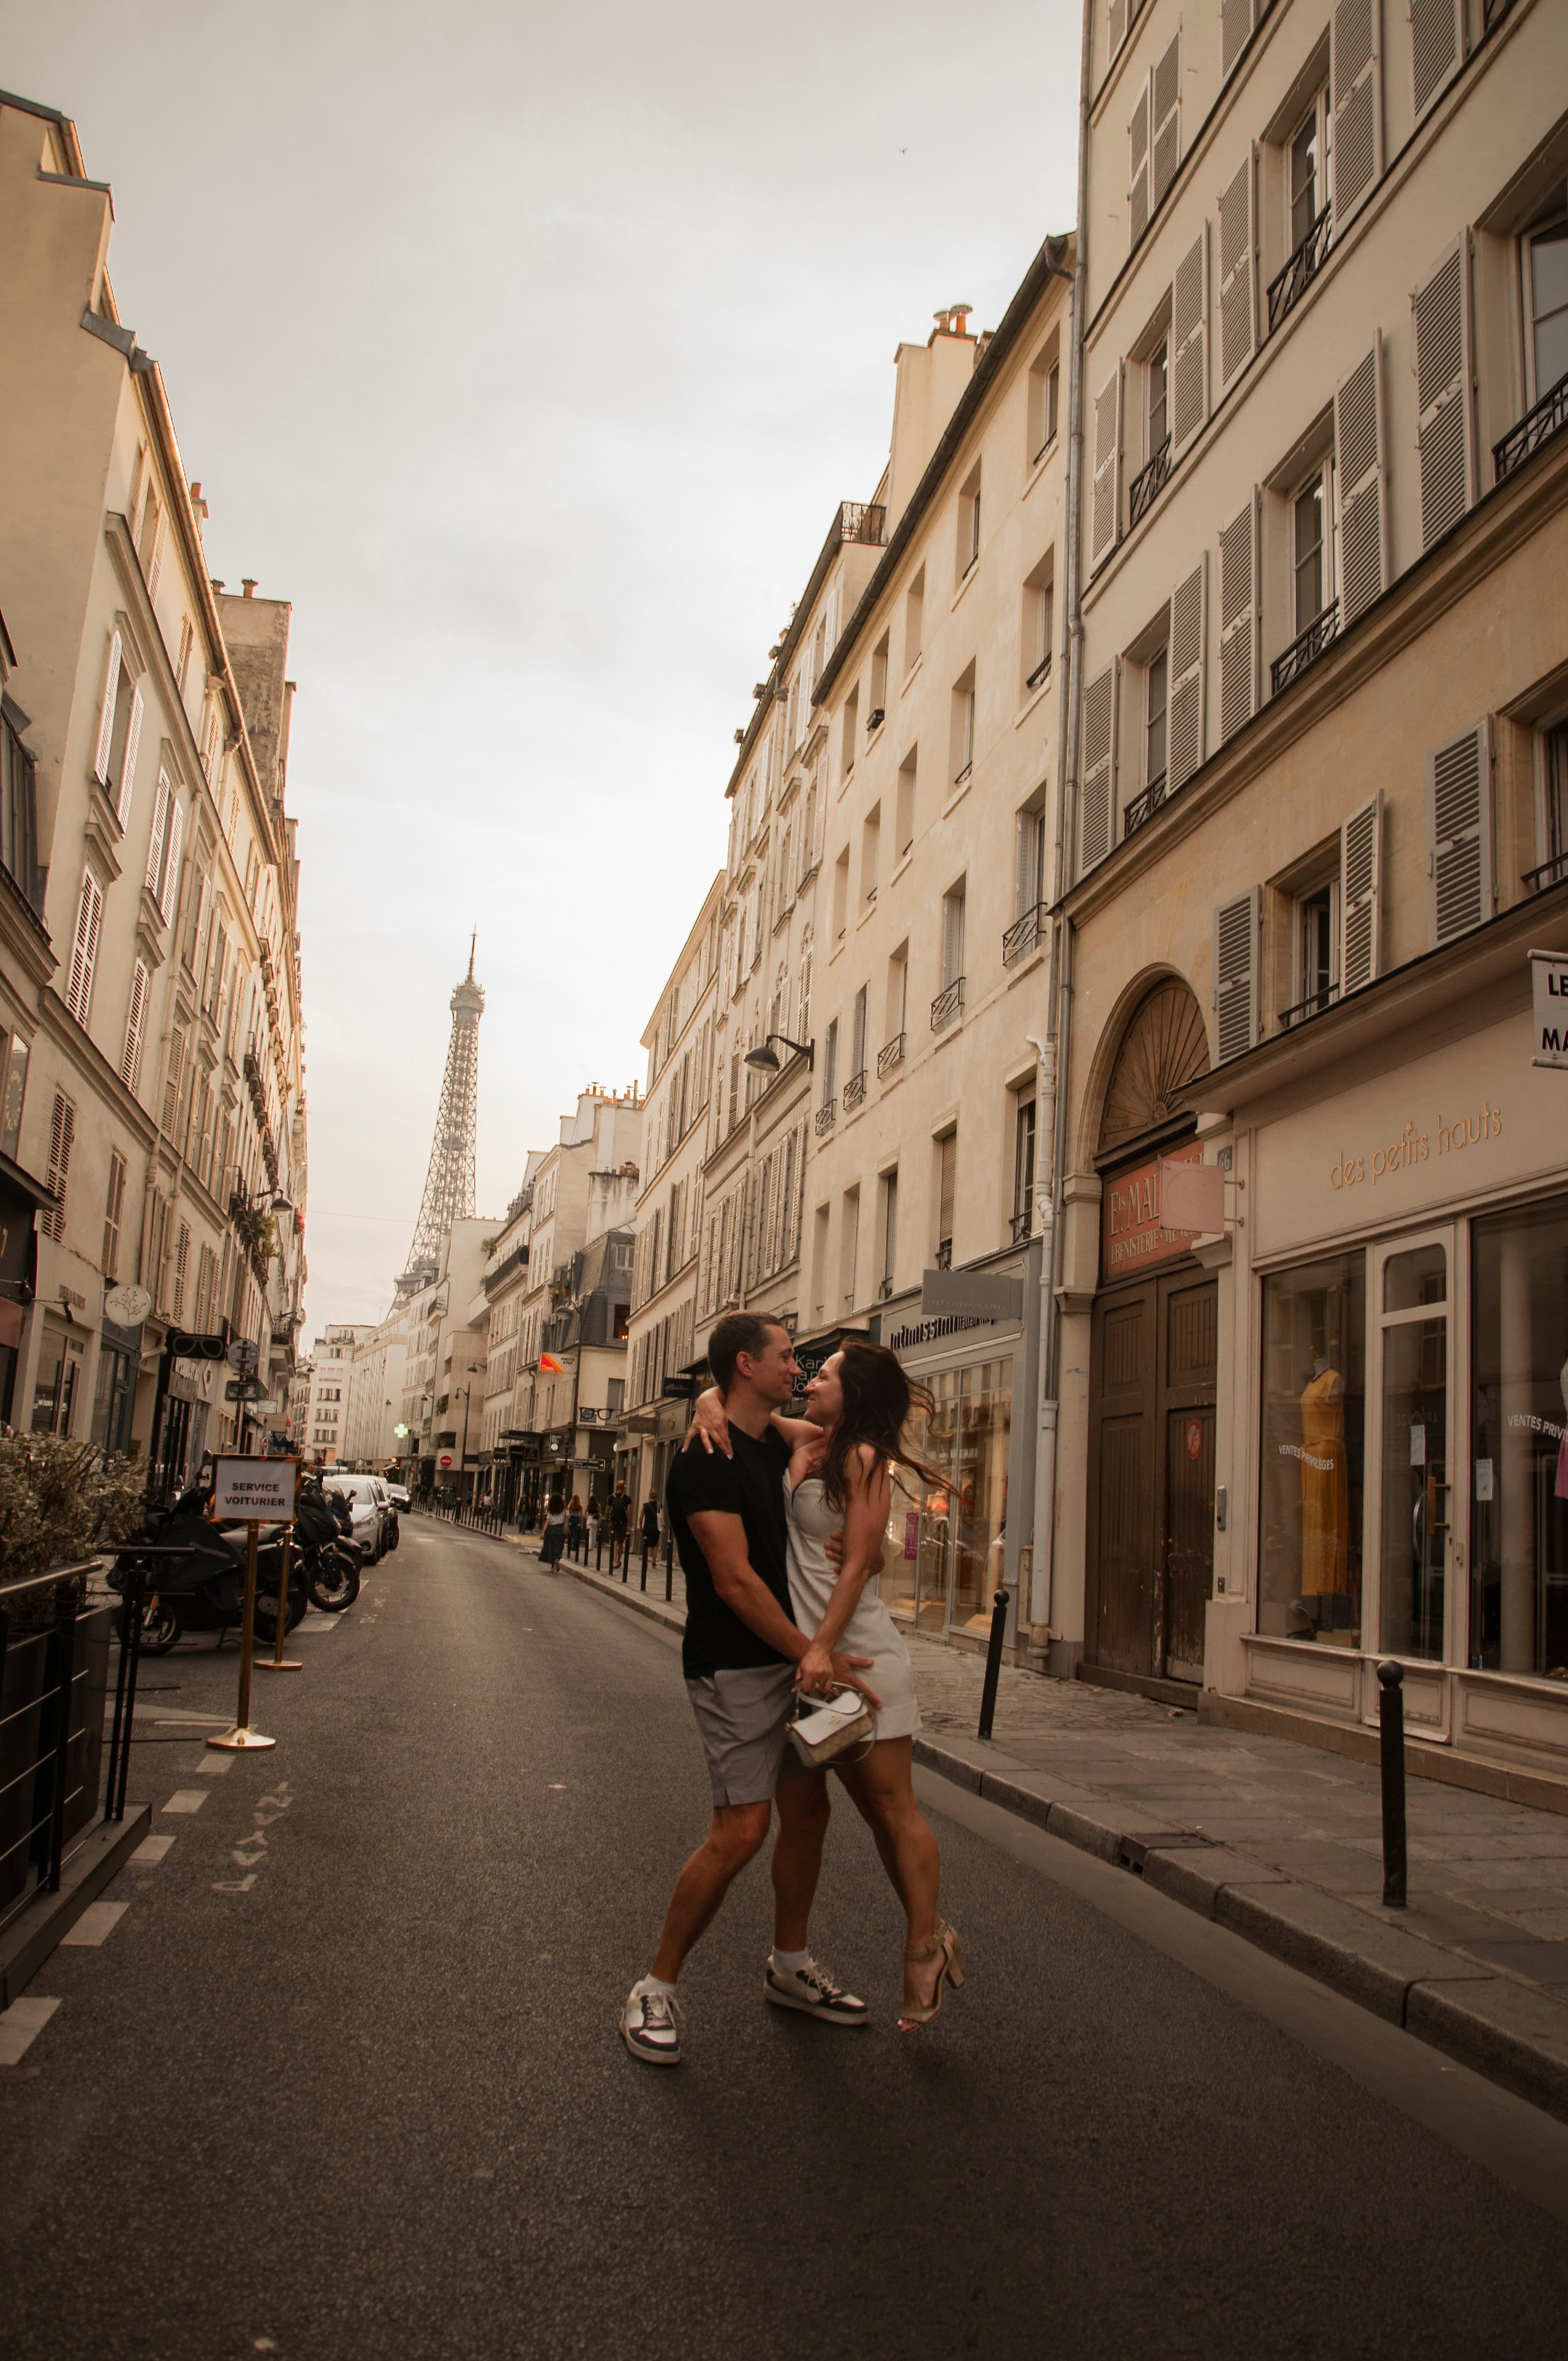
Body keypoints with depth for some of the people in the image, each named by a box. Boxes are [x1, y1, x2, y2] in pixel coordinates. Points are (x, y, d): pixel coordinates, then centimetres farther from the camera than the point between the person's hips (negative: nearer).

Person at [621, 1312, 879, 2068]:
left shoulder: (777, 1445, 9)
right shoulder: (707, 1459, -17)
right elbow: (734, 1580, -21)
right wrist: (815, 1656, -21)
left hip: (789, 1656, 9)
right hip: (735, 1666, -9)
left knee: (808, 1812, 13)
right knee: (742, 1829, -11)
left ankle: (790, 1968, 30)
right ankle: (656, 1988, 4)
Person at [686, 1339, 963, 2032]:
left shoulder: (863, 1459, -11)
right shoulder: (804, 1441, 8)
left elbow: (858, 1563, -16)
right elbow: (741, 1398, 18)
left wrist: (822, 1648, -21)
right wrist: (709, 1405, -5)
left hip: (861, 1654, -7)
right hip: (812, 1651, 8)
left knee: (894, 1806, 0)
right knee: (873, 1810, 13)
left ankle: (924, 1948, 11)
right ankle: (932, 1937, 25)